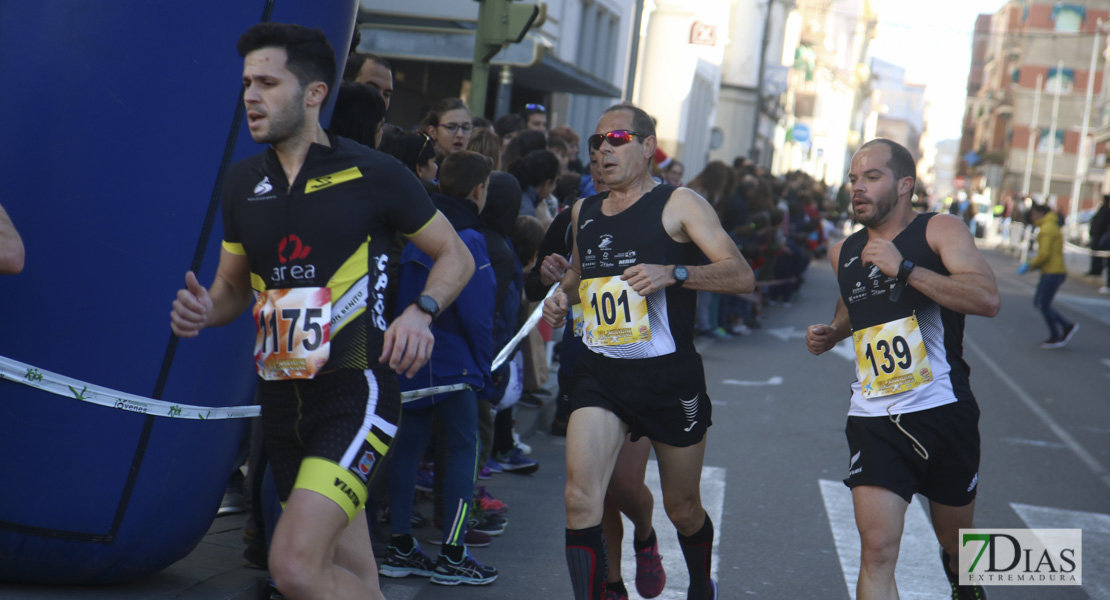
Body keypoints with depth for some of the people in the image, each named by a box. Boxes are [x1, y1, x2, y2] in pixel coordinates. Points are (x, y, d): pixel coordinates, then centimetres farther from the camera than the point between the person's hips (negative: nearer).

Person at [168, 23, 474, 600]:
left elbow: (456, 256, 3)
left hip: (356, 389, -6)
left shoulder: (371, 173, -6)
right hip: (281, 396, 6)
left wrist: (420, 311, -16)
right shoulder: (243, 180, 10)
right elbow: (232, 287, 19)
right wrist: (204, 309, -4)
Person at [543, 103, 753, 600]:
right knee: (580, 497, -17)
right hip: (599, 373, 3)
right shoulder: (584, 212, 12)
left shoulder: (679, 204, -4)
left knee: (682, 508, 13)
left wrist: (673, 273, -28)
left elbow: (741, 276, -13)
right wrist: (563, 293, 10)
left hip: (669, 375, -3)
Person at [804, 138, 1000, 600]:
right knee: (876, 550, -14)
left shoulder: (939, 231, -6)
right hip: (873, 420, 3)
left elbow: (987, 299, -22)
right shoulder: (844, 253, 11)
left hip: (942, 411, -2)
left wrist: (904, 268, -25)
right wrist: (832, 333, 10)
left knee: (955, 541, 18)